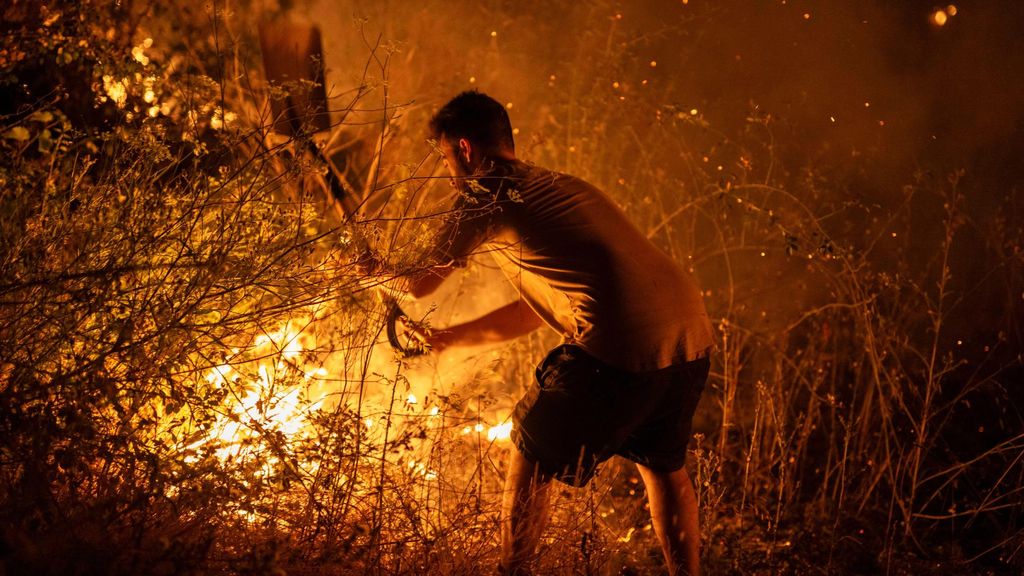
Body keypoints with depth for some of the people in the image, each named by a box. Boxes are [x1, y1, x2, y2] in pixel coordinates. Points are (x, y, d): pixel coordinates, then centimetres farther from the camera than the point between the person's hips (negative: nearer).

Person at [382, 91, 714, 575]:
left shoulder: (484, 196, 4)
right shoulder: (559, 187, 27)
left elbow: (422, 284, 18)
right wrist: (449, 339, 38)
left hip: (619, 349, -7)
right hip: (692, 337, 7)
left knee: (531, 454, 16)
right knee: (664, 465, 28)